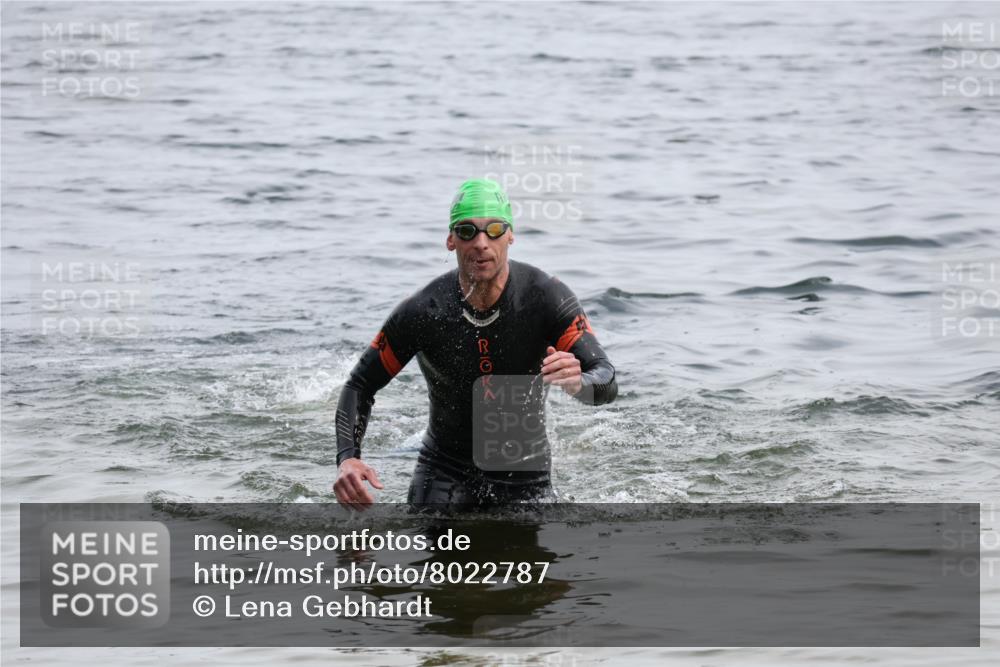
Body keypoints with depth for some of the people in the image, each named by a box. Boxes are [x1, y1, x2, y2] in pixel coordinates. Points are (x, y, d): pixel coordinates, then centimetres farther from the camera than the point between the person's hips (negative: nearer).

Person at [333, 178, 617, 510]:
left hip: (523, 473, 1)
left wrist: (577, 383, -45)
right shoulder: (424, 312, -17)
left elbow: (608, 385, -20)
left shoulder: (545, 296, -17)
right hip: (445, 468, 0)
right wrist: (347, 458, -24)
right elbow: (360, 386, -7)